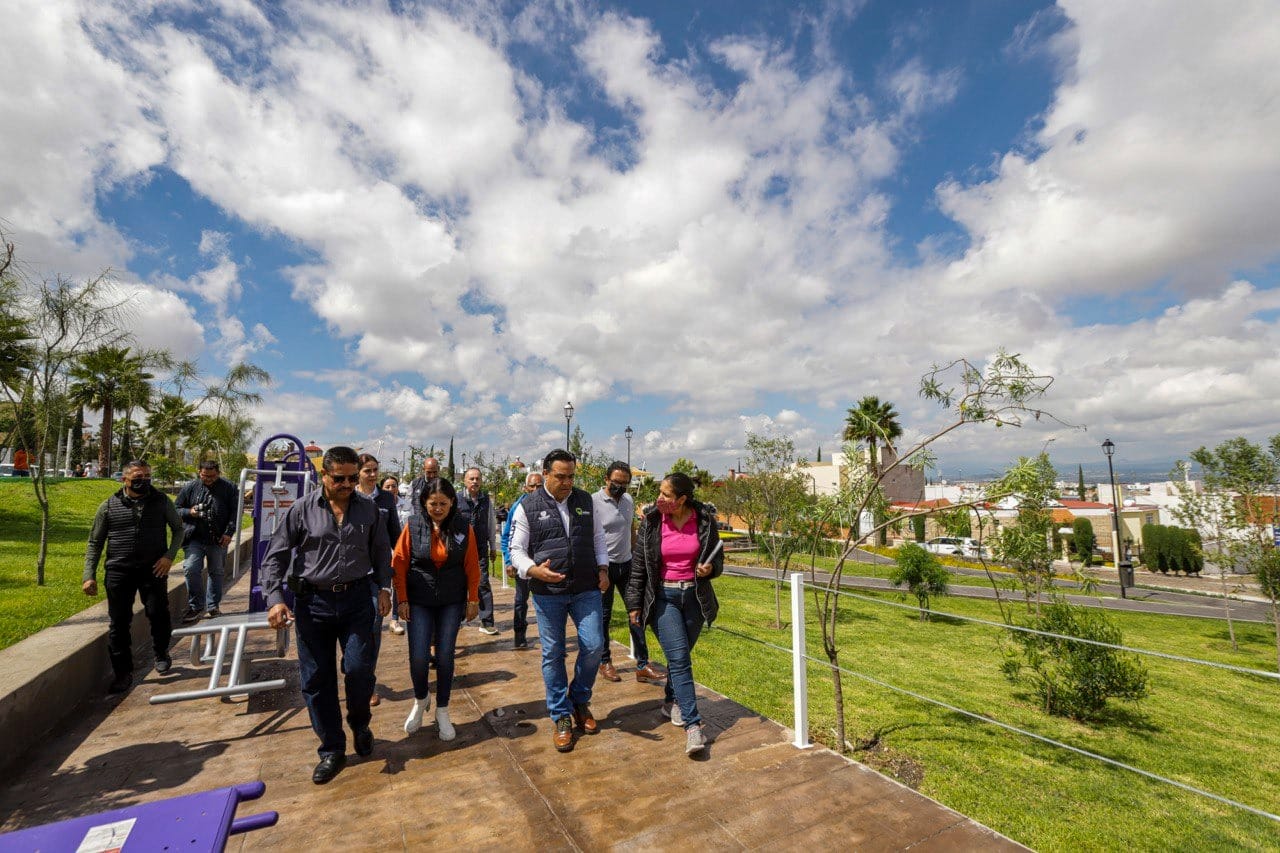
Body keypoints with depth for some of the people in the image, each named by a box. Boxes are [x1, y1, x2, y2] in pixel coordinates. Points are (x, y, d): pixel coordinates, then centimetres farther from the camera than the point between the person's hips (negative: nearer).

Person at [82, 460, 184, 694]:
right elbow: (95, 542, 9)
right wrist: (89, 576, 2)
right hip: (119, 572, 1)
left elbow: (178, 529, 10)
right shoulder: (109, 506, 3)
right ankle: (123, 673, 18)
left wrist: (169, 556, -4)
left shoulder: (161, 501, 3)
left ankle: (161, 653, 22)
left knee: (158, 613, -6)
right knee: (119, 622, 5)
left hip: (153, 569, -1)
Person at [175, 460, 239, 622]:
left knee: (217, 572, 10)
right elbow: (176, 509, 12)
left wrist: (229, 532, -10)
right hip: (195, 539, 0)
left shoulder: (229, 487, -1)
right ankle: (196, 605, 7)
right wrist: (189, 512, -10)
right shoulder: (190, 488, 3)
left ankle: (213, 606, 25)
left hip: (218, 540, 0)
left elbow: (235, 512, -2)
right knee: (191, 569, -12)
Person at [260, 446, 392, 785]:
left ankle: (360, 723, 28)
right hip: (312, 602, 0)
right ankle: (332, 750, 26)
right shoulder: (302, 509, -5)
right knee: (316, 679, 8)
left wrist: (384, 588, 2)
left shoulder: (368, 509, 0)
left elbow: (381, 552, 9)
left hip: (356, 600, 0)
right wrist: (275, 599, -12)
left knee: (359, 669, -4)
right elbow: (275, 555, -2)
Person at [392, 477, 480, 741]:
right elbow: (399, 564, -2)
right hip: (419, 602, 0)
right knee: (418, 658, -2)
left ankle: (442, 712, 26)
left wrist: (473, 600, 1)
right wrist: (402, 600, -3)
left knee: (445, 657, 5)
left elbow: (472, 566, -1)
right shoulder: (413, 526, -7)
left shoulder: (463, 527, -6)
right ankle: (421, 700, 30)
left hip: (452, 603, 0)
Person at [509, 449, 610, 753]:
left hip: (586, 589, 2)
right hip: (547, 592, -2)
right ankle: (561, 717, 25)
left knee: (594, 645, -2)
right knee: (553, 654, 7)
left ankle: (579, 700, 26)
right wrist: (535, 570, -21)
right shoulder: (528, 506, -4)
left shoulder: (585, 501, 6)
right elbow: (516, 549, -2)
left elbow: (598, 537, 15)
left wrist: (603, 568, 2)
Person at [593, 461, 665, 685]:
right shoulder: (594, 502, -13)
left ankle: (643, 666, 13)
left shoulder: (629, 500, 7)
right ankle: (605, 662, 26)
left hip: (626, 564, 6)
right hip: (604, 566, -6)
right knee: (603, 615, 8)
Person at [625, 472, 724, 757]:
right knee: (679, 658, -9)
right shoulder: (651, 523, -8)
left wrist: (710, 568, -15)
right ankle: (693, 725, -2)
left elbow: (718, 558, 8)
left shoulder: (705, 521, -6)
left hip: (694, 597, 2)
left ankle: (671, 702, 39)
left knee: (680, 655, 14)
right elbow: (638, 566, -1)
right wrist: (634, 604, 0)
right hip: (663, 597, -2)